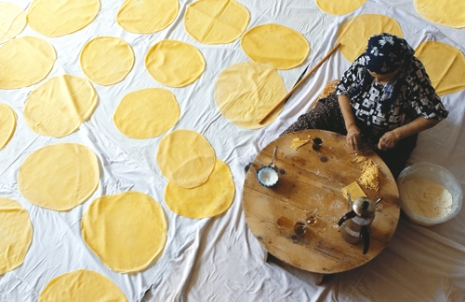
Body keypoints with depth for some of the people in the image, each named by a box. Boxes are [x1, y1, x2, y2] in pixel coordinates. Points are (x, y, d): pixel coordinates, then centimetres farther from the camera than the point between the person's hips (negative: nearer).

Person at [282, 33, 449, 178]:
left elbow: (435, 114, -19)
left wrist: (397, 134, -27)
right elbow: (342, 90, -8)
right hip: (348, 111, 3)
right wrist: (350, 125, -21)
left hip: (386, 135, -2)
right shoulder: (364, 62, -20)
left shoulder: (414, 77, -27)